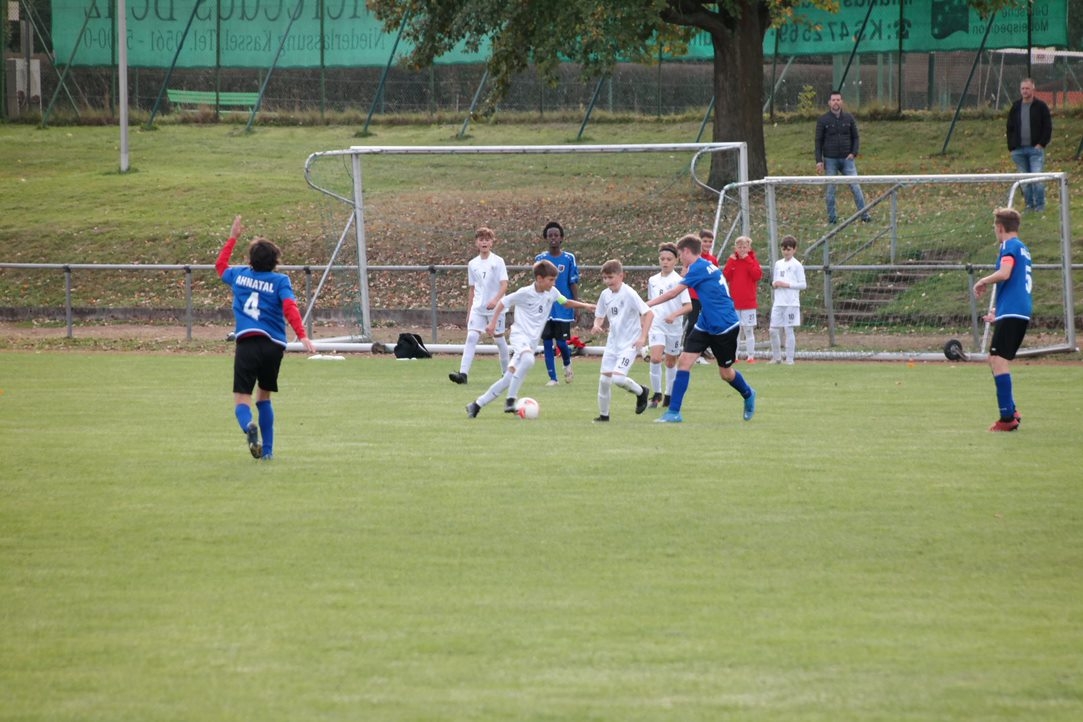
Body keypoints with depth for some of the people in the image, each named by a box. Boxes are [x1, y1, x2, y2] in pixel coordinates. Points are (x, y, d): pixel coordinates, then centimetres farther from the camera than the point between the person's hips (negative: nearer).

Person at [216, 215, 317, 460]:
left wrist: (233, 237, 41)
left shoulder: (239, 275, 12)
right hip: (274, 345, 1)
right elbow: (290, 307, -12)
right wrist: (302, 336, -19)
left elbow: (220, 265, 34)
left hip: (247, 343, -1)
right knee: (264, 397, 20)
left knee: (242, 399, -4)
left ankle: (248, 425, -38)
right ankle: (268, 450, 18)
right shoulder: (280, 281, 4)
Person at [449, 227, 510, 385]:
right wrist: (469, 311, 15)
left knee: (498, 338, 7)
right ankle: (463, 373, -21)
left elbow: (504, 284, -11)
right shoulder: (473, 264, 9)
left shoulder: (497, 261, -4)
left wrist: (495, 300, -27)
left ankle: (506, 372, 25)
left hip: (495, 307, -3)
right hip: (477, 307, 3)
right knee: (472, 336, -12)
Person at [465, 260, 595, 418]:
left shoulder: (552, 293, 5)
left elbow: (565, 302, 23)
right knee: (528, 359, -38)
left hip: (532, 341, 6)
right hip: (519, 335, -6)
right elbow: (503, 302, -2)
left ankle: (476, 405, 13)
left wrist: (584, 305, 12)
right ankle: (511, 401, -31)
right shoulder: (525, 293, -11)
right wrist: (493, 322, -8)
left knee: (509, 379, 2)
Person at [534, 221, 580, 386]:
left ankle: (567, 364, 29)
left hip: (563, 308, -2)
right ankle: (552, 378, 8)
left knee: (561, 342, -3)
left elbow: (573, 284, 0)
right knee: (547, 343, -1)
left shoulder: (569, 258, -2)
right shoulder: (540, 259, 3)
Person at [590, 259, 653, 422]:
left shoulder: (629, 294, -16)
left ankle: (641, 392, 9)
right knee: (604, 379, 2)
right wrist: (597, 325, -8)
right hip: (613, 342, 6)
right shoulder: (605, 294, 4)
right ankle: (603, 414, 18)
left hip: (630, 343, -6)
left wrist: (643, 337, -23)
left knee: (618, 378, -20)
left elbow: (649, 313, -18)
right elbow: (600, 315, 16)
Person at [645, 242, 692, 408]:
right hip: (656, 325, 2)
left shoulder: (678, 281, -6)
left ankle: (669, 396, 25)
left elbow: (688, 306, -11)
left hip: (674, 327, -2)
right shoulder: (653, 281, 8)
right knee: (655, 358, -17)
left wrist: (675, 314, -28)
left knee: (671, 363, 10)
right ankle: (656, 394, -7)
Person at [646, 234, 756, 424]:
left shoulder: (699, 268, -18)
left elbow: (673, 293, -17)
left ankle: (748, 395, 38)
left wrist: (647, 304, -13)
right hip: (706, 325, 9)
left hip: (724, 327, -9)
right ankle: (673, 412, -7)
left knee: (725, 373, 7)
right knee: (684, 361, -6)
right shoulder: (707, 266, 8)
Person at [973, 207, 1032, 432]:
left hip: (1010, 313, -10)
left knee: (998, 361, -12)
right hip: (1023, 313, 10)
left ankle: (1008, 417, -17)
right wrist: (998, 310, 34)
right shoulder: (1023, 249, 21)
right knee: (998, 361, 18)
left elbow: (1004, 273, -24)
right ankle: (1011, 411, 17)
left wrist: (982, 282, -7)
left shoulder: (1009, 246, -7)